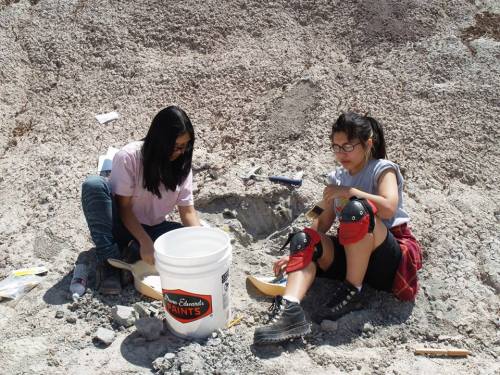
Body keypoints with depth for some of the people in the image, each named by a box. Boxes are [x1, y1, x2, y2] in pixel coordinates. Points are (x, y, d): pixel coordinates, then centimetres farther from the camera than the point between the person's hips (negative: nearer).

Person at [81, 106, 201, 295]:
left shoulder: (181, 165, -7)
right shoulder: (128, 157, -20)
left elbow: (188, 211, -8)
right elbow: (124, 208, -19)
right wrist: (145, 242, -30)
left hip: (153, 229, 3)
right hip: (122, 226, -3)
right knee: (93, 184, -31)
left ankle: (132, 254, -19)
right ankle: (108, 261, -26)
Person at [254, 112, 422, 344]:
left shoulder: (383, 169, -2)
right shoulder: (337, 178, 14)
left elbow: (388, 208, -23)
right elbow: (322, 224, 11)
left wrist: (349, 191, -18)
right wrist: (295, 254, 0)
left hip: (393, 260, -5)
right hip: (353, 255, 6)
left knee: (356, 210, -33)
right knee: (305, 239, -19)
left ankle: (352, 292, -21)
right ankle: (289, 310, -41)